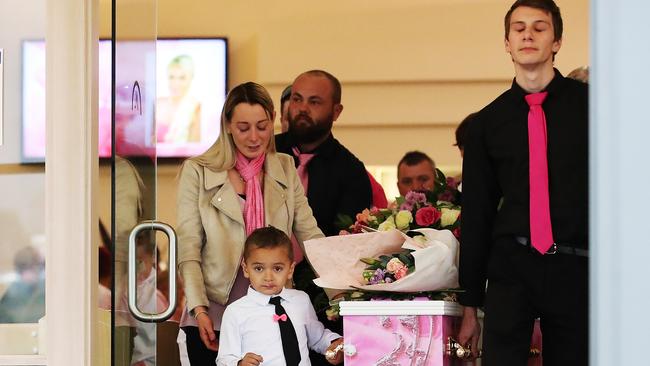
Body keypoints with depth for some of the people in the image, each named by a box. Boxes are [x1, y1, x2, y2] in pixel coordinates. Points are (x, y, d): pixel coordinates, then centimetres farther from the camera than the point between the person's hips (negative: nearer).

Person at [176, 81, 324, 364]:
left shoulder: (286, 169, 10)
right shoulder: (197, 172, 0)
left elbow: (310, 235, 7)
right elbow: (188, 248, -3)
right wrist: (199, 310, -14)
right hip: (215, 316, -2)